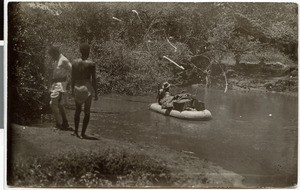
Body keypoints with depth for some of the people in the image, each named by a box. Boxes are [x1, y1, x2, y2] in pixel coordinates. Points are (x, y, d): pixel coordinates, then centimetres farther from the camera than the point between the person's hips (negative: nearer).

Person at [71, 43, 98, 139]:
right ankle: (82, 133, 9)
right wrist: (96, 93, -3)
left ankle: (76, 131, 26)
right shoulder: (91, 64, -11)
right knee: (87, 112, 9)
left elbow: (72, 78, 4)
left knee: (78, 109, 22)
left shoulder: (75, 62, -1)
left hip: (77, 88, 4)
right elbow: (94, 80, -10)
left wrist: (72, 89, 16)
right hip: (87, 88, -4)